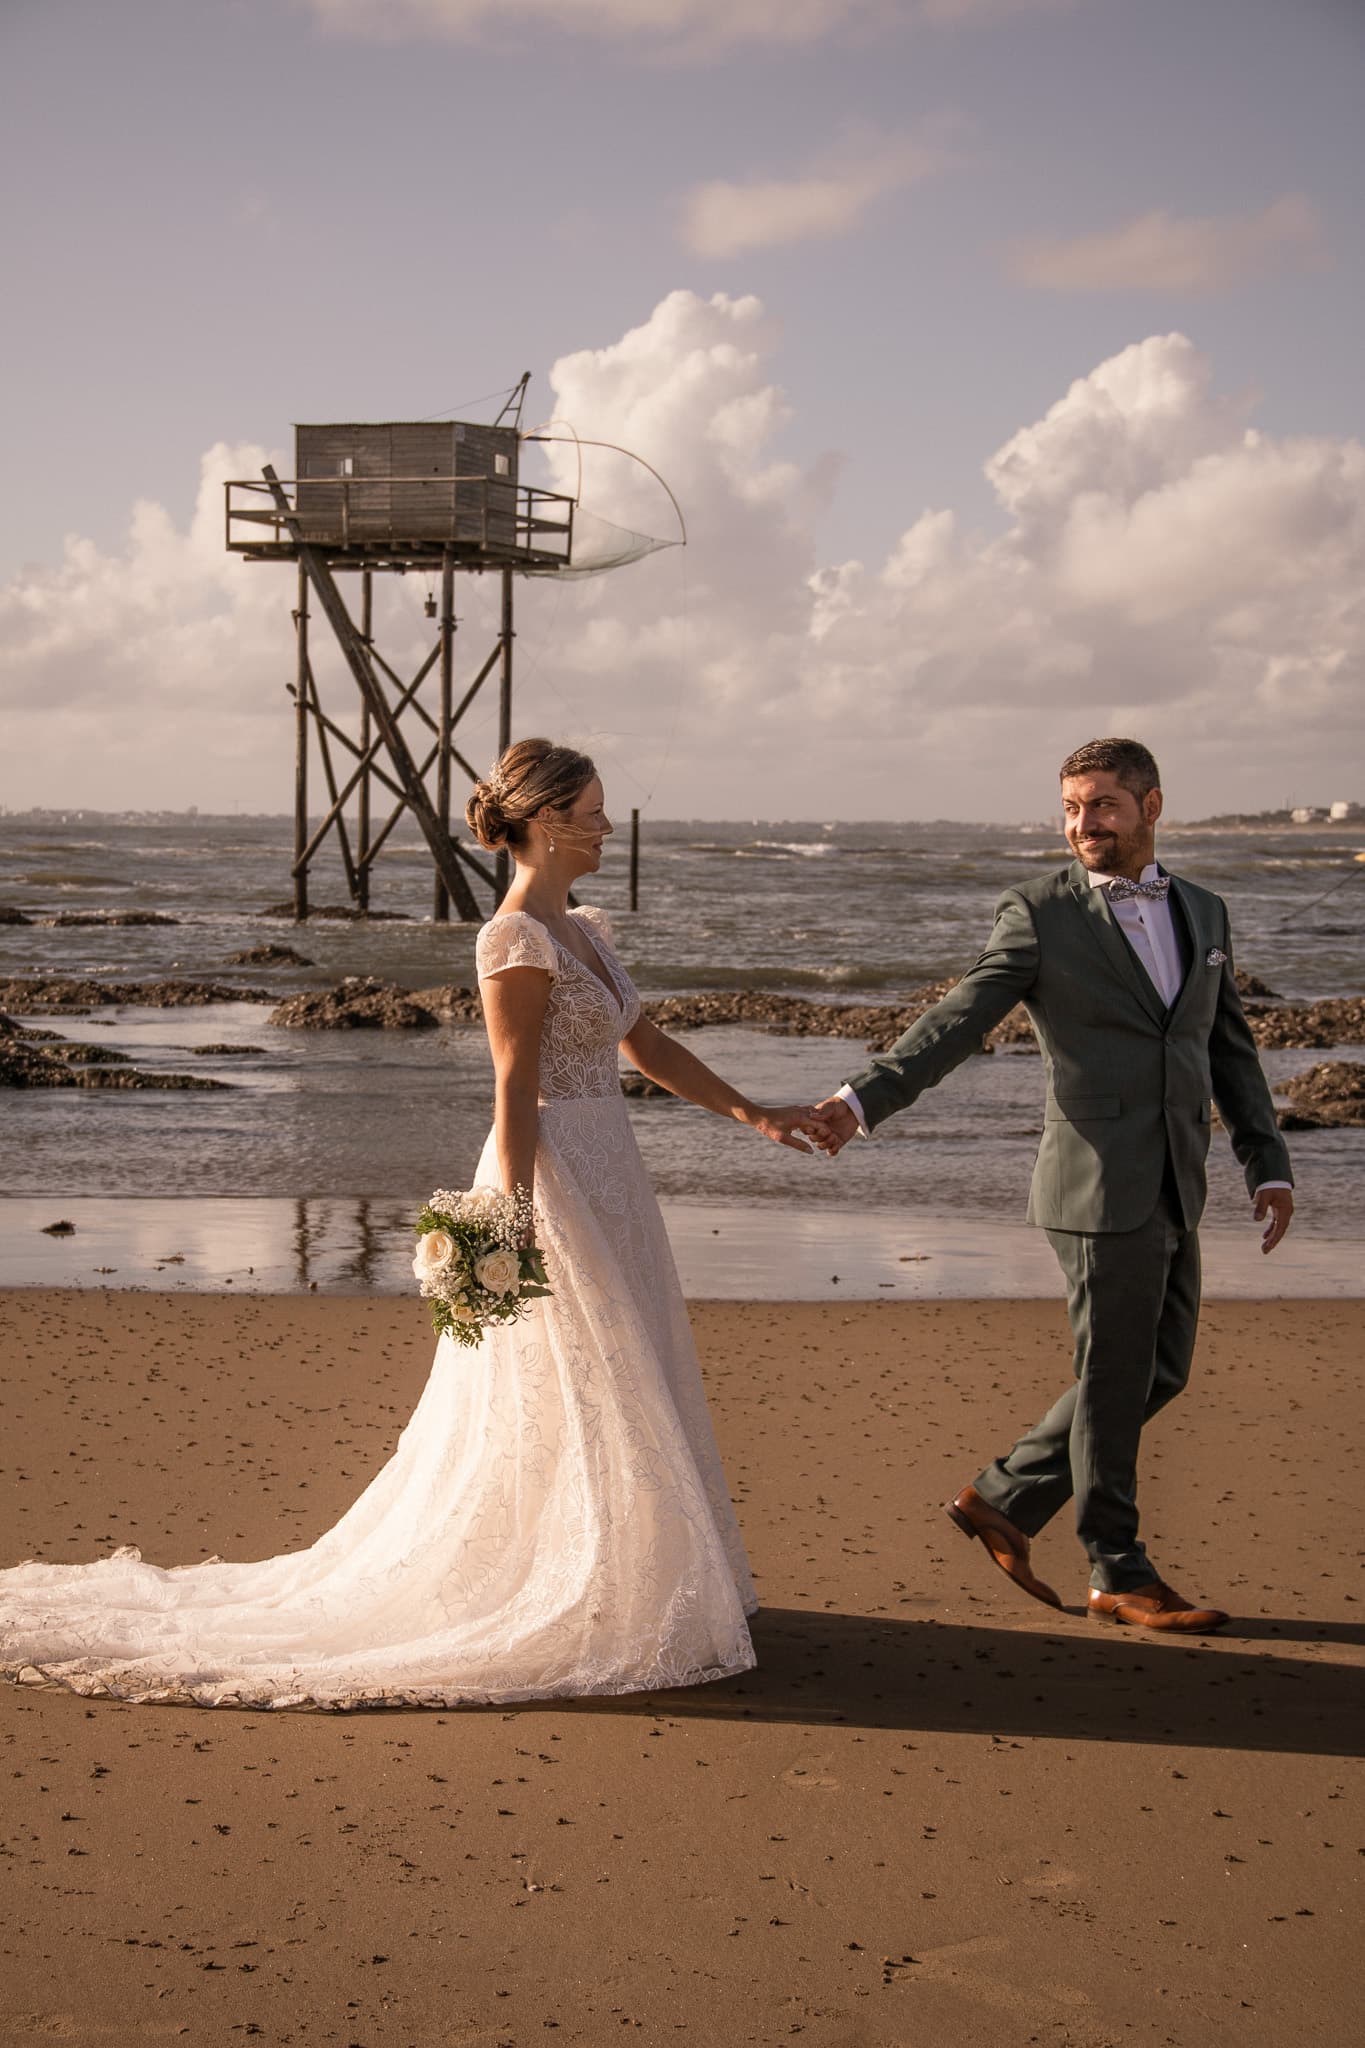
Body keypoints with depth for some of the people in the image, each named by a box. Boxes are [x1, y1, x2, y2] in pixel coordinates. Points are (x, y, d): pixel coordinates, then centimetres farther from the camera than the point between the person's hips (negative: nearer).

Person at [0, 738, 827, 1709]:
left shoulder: (582, 931, 13)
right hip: (552, 1177, -9)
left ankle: (617, 1592, 24)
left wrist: (755, 1113, 21)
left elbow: (649, 1046, 20)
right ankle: (571, 1610, 7)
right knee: (573, 1401, -3)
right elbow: (516, 1094, -17)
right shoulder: (517, 939, -14)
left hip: (606, 1184, 9)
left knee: (622, 1392, 13)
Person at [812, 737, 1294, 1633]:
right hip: (1099, 1188, -7)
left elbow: (1231, 1049, 16)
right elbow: (959, 1019, -13)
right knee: (1114, 1380, 3)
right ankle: (1120, 1574, 17)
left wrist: (1270, 1165, 10)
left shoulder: (1202, 913, 11)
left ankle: (1005, 1500, 26)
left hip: (1174, 1192, 7)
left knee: (1159, 1373, 14)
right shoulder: (1041, 914, -6)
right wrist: (865, 1099, -27)